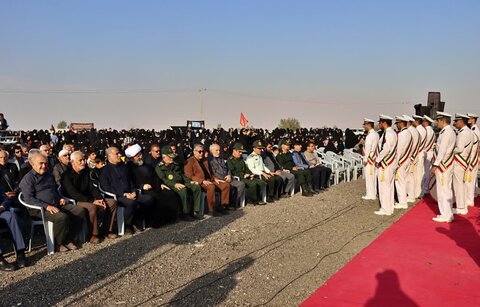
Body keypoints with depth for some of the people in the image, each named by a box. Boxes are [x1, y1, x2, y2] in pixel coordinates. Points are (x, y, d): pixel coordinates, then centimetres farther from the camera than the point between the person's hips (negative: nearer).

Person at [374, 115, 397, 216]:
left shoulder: (388, 134, -19)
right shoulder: (392, 133, 12)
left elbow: (385, 150, -25)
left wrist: (378, 160, -16)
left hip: (385, 164, -10)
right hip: (391, 163, 10)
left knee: (384, 186, -3)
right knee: (389, 186, 15)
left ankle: (385, 209, 3)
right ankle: (390, 207, 23)